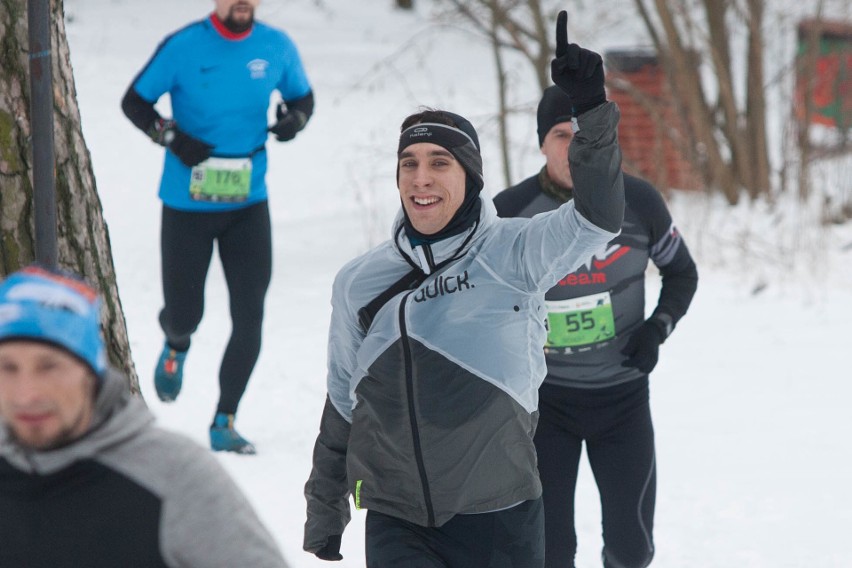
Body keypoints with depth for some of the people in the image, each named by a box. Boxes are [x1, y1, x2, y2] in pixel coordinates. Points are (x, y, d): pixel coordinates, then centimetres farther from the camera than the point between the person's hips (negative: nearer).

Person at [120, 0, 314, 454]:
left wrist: (294, 119, -11)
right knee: (185, 315, 7)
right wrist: (172, 137, -20)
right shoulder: (183, 47, -12)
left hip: (249, 205, 2)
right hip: (187, 206, -2)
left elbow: (302, 96, 13)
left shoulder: (276, 47, -3)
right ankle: (176, 348, 46)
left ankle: (224, 424, 6)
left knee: (249, 318, -6)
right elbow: (134, 102, -3)